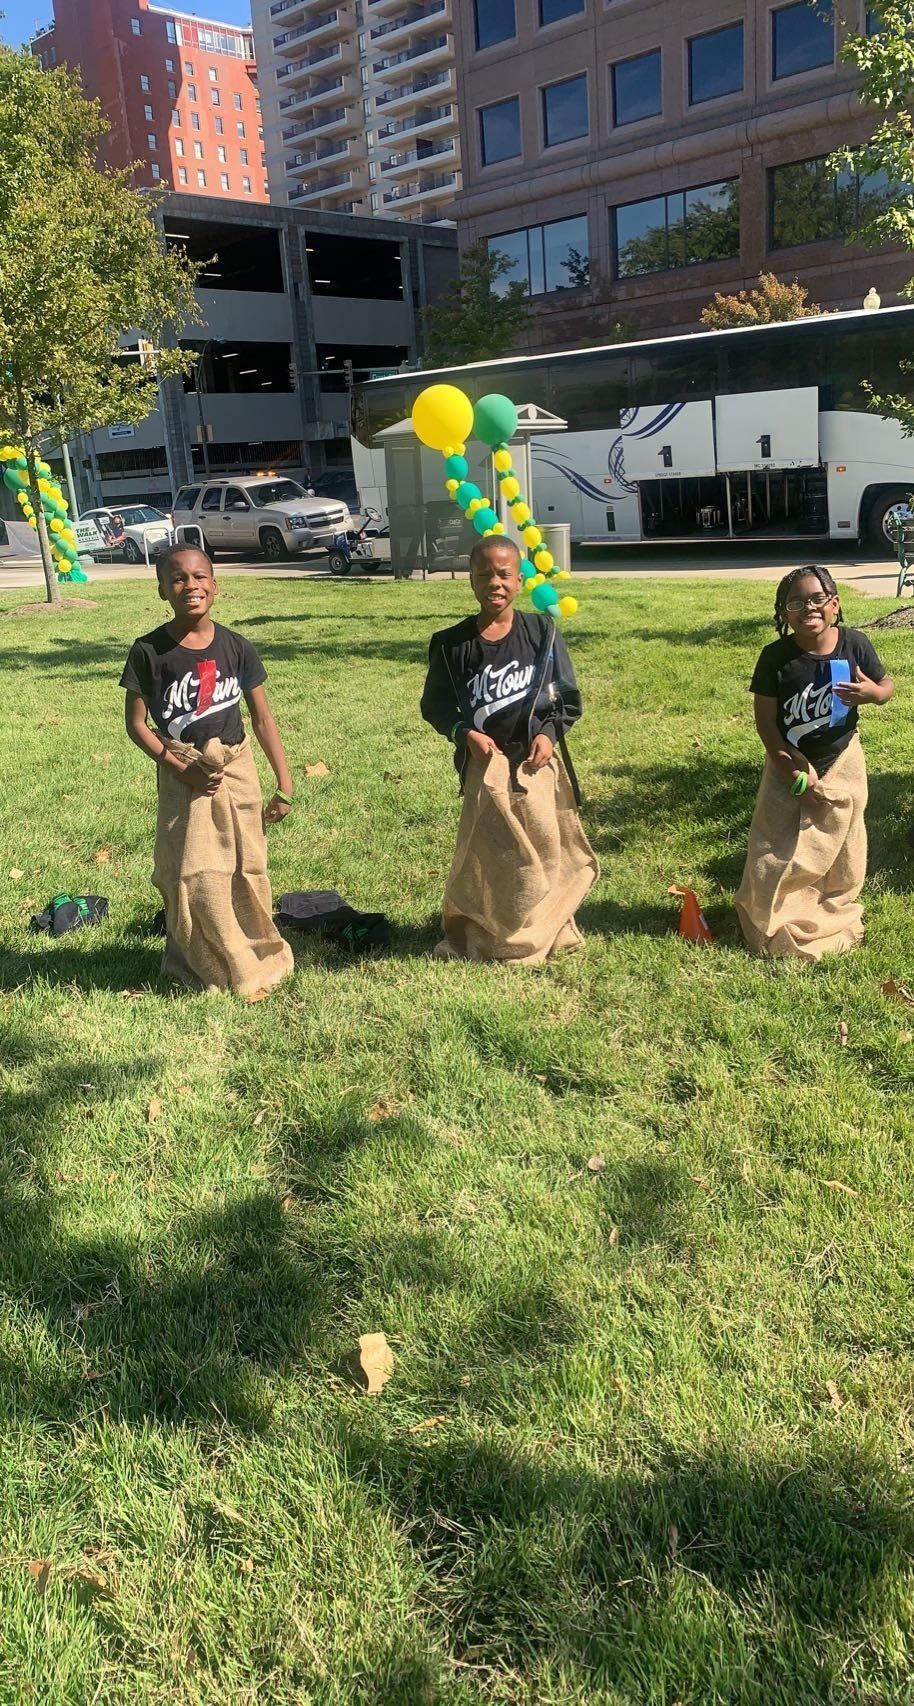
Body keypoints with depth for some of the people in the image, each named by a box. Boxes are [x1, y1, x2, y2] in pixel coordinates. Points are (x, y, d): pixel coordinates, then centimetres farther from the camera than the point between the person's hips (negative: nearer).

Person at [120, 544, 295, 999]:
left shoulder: (236, 647, -2)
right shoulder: (149, 650, -9)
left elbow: (263, 717, 3)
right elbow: (136, 723, -5)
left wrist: (284, 783, 0)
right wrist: (181, 768, -15)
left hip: (237, 770, 2)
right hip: (183, 778, -2)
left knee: (248, 870, 8)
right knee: (194, 879, 0)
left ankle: (258, 952, 28)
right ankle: (235, 970, 15)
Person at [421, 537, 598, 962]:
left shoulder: (542, 631, -1)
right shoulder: (452, 644, -2)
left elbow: (569, 696, 5)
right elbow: (435, 704, 5)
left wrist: (549, 733, -11)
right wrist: (465, 733, -12)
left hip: (537, 760, 1)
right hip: (485, 762, -1)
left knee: (545, 846, 7)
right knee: (486, 852, 3)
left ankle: (546, 931, 26)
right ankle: (484, 937, 19)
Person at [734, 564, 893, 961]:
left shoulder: (855, 644, -14)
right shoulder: (776, 657, -19)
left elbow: (887, 685, 0)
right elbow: (765, 719, -14)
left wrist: (872, 693, -26)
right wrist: (793, 772, -19)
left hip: (842, 761, 2)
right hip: (790, 765, -2)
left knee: (841, 845, 17)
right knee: (775, 852, 5)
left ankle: (835, 911, 40)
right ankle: (769, 923, 25)